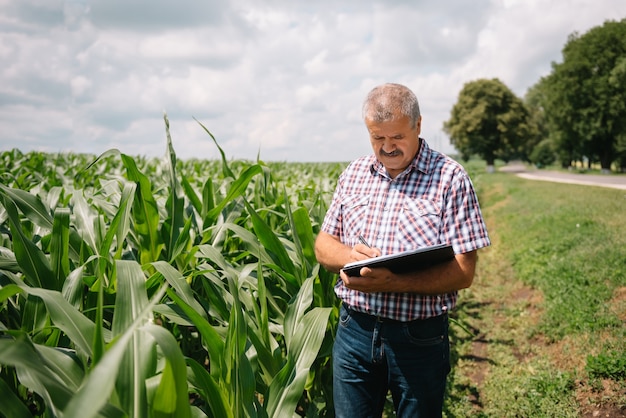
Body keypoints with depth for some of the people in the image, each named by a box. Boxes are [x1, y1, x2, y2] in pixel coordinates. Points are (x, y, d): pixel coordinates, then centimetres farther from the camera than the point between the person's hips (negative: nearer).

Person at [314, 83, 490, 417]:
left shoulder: (450, 179, -9)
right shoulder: (354, 174, 5)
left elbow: (463, 273, -13)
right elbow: (323, 245, 9)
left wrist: (390, 283, -26)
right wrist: (350, 256, -15)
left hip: (420, 338, -3)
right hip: (354, 330, 4)